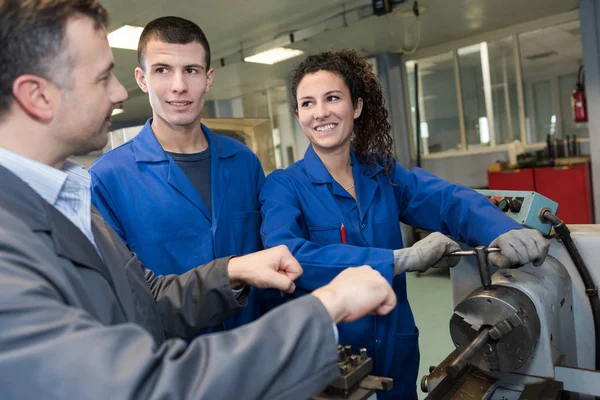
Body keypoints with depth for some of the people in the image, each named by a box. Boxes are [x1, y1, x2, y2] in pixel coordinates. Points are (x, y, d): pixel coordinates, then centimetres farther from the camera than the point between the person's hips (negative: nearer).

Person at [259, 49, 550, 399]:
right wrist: (400, 259, -35)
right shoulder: (284, 187, -13)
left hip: (396, 352, 4)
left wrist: (503, 232, -36)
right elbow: (288, 258, -30)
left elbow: (447, 199, -15)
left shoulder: (382, 173, -1)